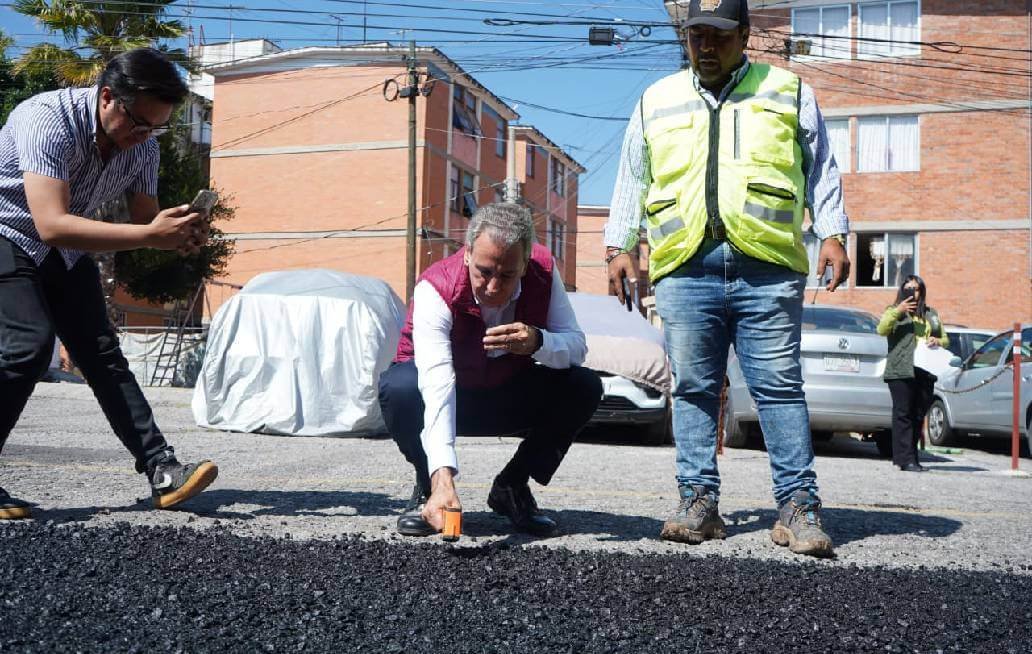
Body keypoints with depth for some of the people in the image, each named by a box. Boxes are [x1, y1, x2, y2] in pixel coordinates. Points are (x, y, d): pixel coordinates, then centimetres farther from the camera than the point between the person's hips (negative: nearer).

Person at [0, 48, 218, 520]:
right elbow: (51, 225, -39)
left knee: (102, 353, -3)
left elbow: (145, 219, 1)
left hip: (65, 252, 6)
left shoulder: (143, 146, -9)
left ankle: (163, 473, -8)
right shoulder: (48, 120, -31)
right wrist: (150, 235, -44)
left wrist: (180, 234, -23)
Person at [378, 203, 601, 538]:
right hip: (449, 400, -3)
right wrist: (443, 477, -54)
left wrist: (538, 342, -43)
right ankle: (428, 488, -7)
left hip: (509, 398, 3)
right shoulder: (435, 289, -33)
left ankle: (512, 487, -2)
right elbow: (436, 384, -44)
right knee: (399, 387, -36)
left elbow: (577, 346, -18)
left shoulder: (543, 271, -20)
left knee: (585, 387, -20)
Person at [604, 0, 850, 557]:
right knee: (693, 389, 2)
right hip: (685, 267, 2)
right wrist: (619, 245, 11)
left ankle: (798, 508, 2)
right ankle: (699, 502, 9)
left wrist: (833, 234, 2)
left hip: (767, 267, -2)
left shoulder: (788, 93, 16)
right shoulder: (656, 102, 20)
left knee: (779, 387, -3)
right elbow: (631, 181, 20)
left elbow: (821, 170, 14)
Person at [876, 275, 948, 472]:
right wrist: (898, 311, -20)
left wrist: (937, 341, 4)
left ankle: (911, 456, 11)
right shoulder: (894, 312, 8)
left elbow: (945, 339, 27)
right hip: (901, 372, -5)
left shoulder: (932, 314, 23)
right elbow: (882, 330, -10)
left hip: (925, 372, 5)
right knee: (903, 414, -8)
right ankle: (906, 459, -10)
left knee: (919, 416, 5)